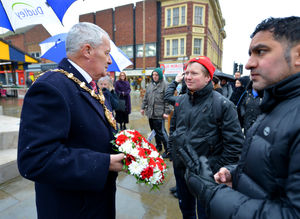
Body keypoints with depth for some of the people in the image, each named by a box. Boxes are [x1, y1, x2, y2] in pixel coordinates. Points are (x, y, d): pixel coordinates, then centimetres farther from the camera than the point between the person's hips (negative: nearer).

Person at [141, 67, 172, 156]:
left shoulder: (165, 85, -8)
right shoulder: (150, 85, 15)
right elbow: (145, 98, 22)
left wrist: (167, 112, -17)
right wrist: (143, 107, 18)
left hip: (159, 114, -7)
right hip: (150, 113, 8)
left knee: (161, 132, -6)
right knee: (154, 131, 17)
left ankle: (168, 150, 8)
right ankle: (158, 146, 35)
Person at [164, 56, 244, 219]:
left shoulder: (223, 104, -16)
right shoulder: (180, 101, 2)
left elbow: (235, 143, -15)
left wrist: (218, 167, -14)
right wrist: (173, 152, 11)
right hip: (180, 168, 5)